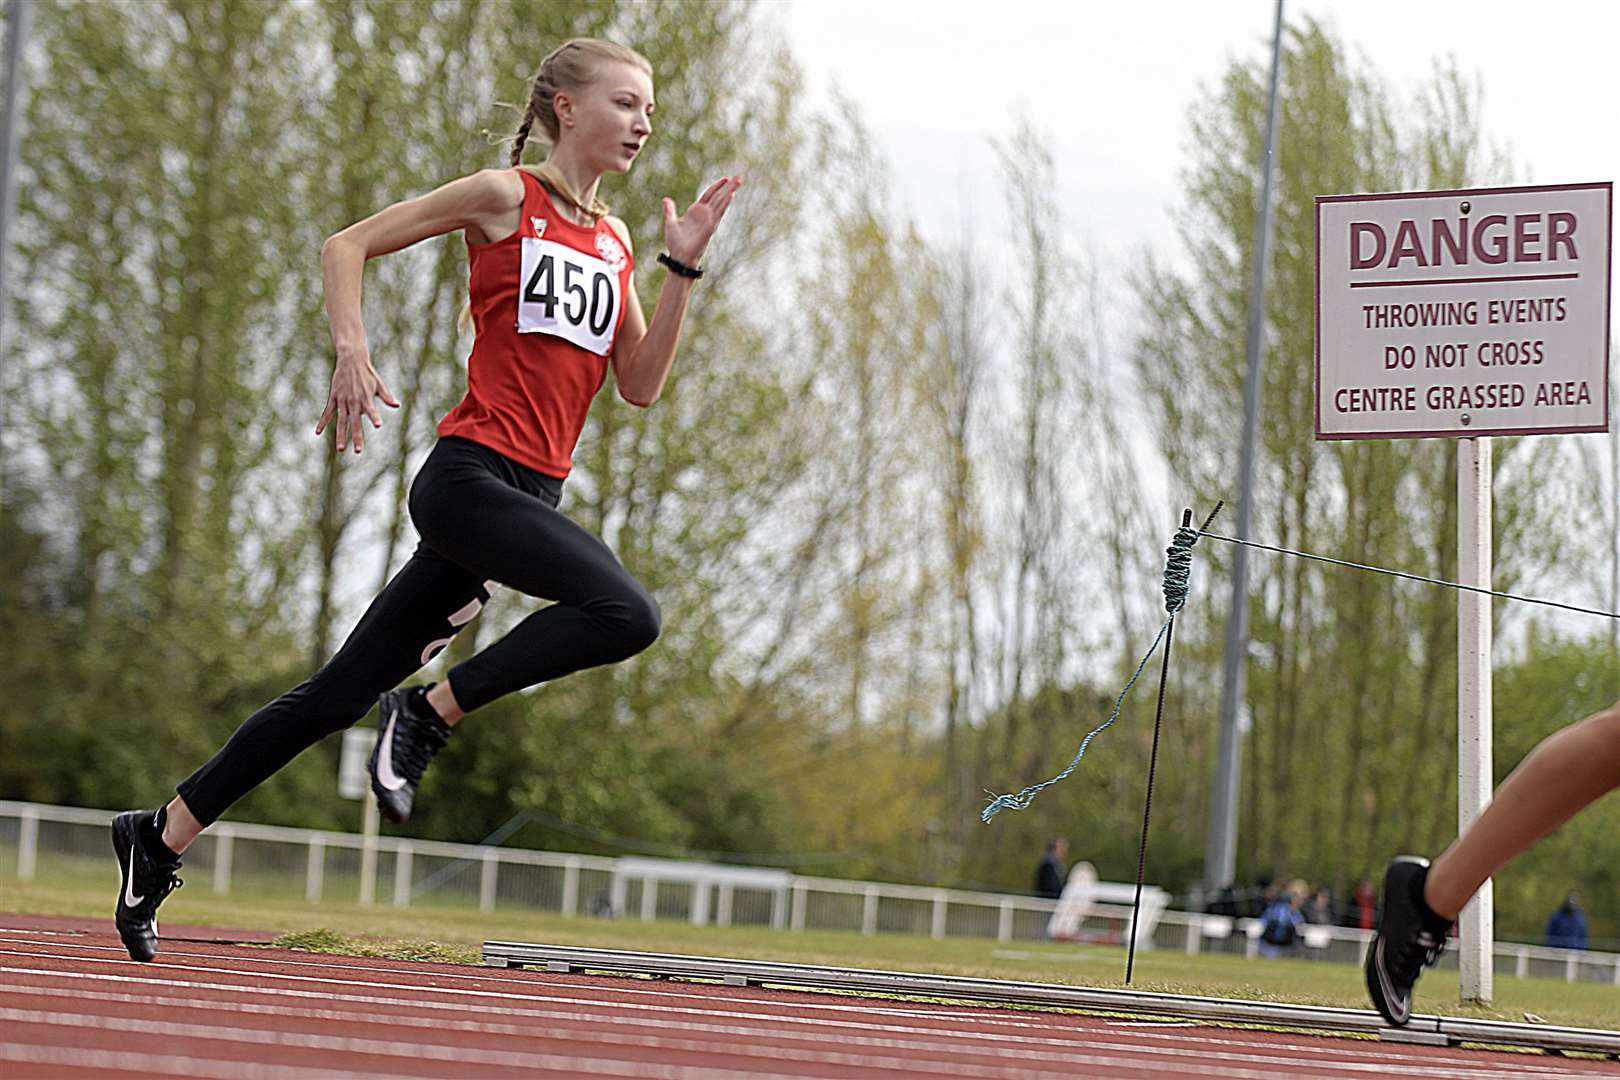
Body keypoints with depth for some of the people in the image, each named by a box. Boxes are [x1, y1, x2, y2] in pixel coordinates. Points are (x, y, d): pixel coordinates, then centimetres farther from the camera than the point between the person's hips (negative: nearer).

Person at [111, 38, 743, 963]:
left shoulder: (613, 241, 19)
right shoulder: (505, 198, -1)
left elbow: (641, 385, 15)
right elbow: (347, 246, 1)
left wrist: (684, 268, 7)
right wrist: (353, 353, -13)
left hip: (530, 496, 7)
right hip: (471, 473, -7)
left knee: (346, 689, 6)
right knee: (627, 613, -25)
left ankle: (162, 836, 12)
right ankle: (429, 712, -11)